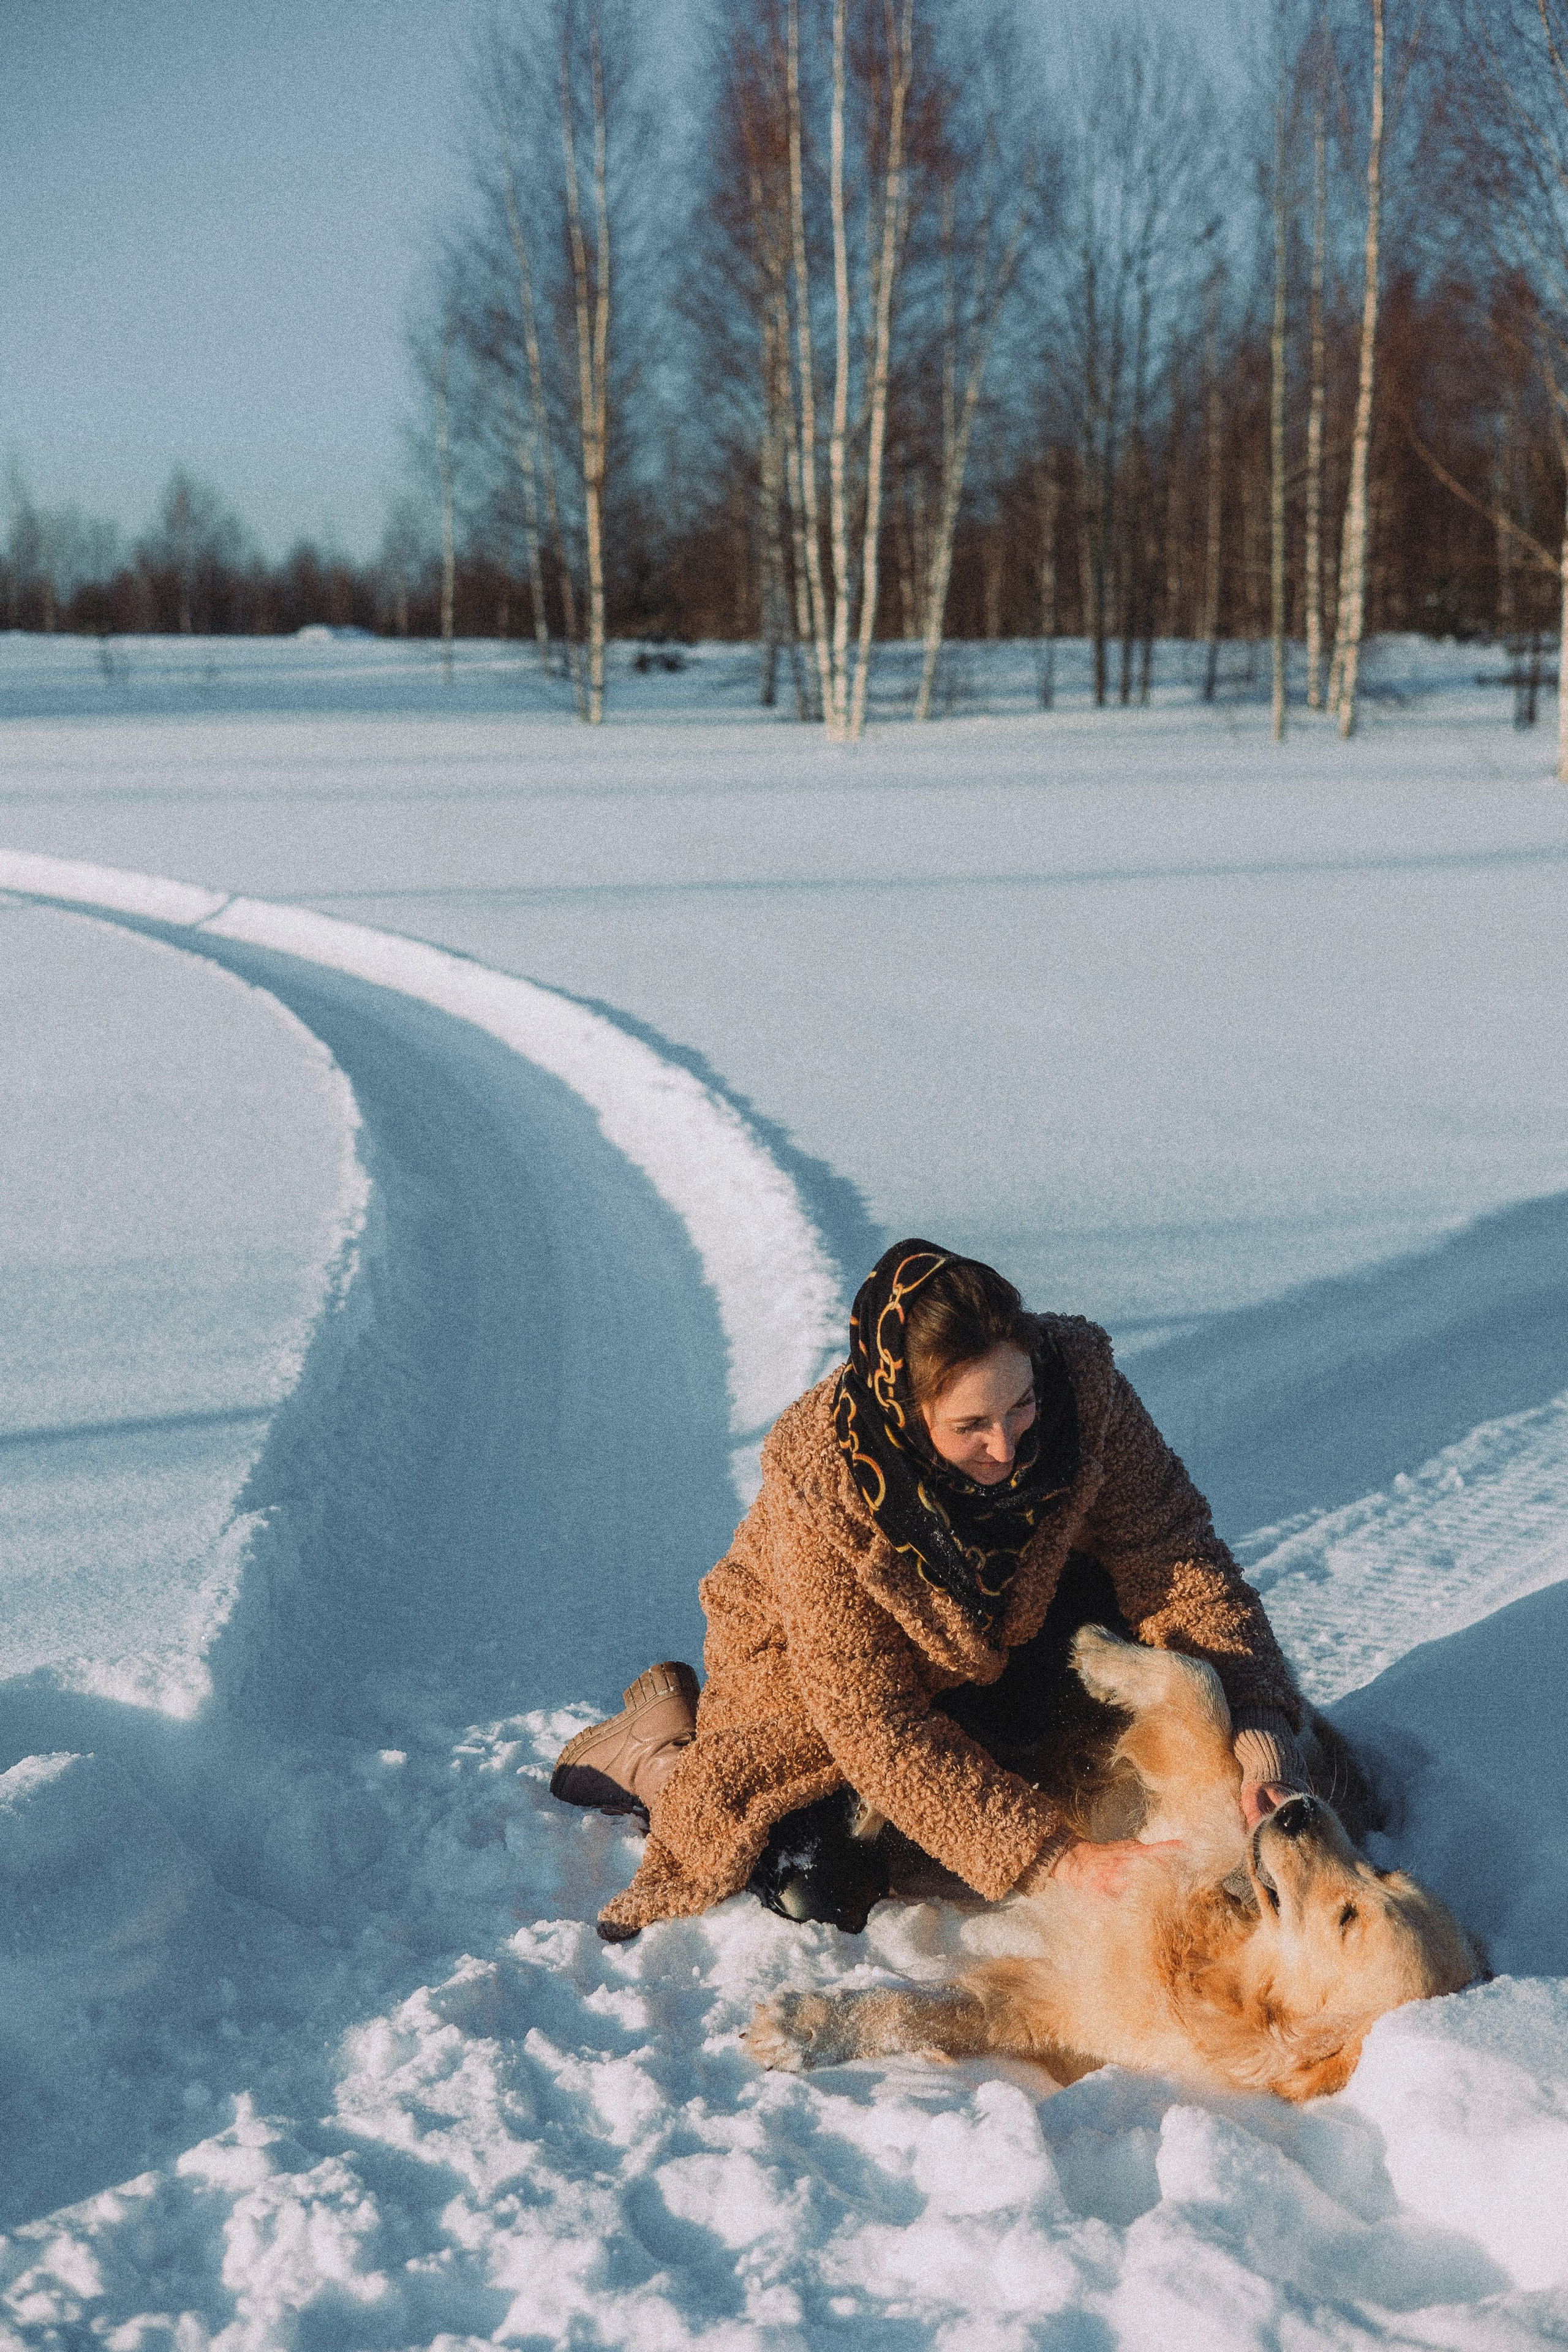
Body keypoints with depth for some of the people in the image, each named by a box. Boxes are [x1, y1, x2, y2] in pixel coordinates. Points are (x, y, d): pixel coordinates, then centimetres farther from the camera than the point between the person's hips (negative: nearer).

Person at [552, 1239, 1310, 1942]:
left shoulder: (1077, 1380, -31)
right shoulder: (820, 1485, -38)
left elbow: (1170, 1548, -21)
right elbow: (874, 1724, -34)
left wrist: (1259, 1731, -34)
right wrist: (1054, 1856, -39)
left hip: (1004, 1629, 5)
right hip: (807, 1662, -4)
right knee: (815, 1886, -21)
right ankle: (666, 1746, 10)